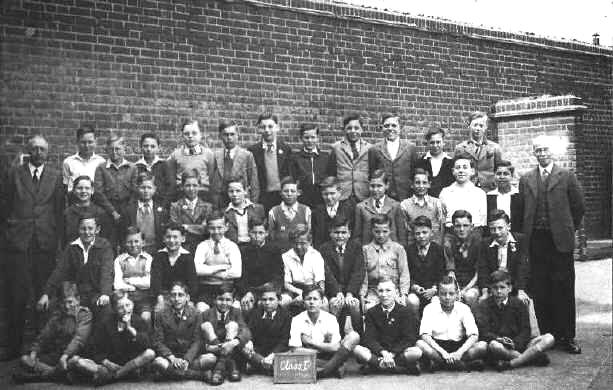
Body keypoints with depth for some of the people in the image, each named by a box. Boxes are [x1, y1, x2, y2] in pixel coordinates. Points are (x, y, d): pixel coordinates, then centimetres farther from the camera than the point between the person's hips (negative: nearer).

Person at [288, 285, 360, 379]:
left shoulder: (330, 319, -1)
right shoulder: (297, 320, -3)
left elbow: (335, 348, -11)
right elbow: (295, 350, -11)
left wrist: (311, 342, -11)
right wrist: (325, 348, -10)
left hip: (328, 357, 2)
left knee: (353, 336, -18)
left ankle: (321, 372, -29)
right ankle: (335, 368, -28)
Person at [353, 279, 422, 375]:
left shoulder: (405, 312, 2)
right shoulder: (371, 313, 5)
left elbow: (408, 339, -5)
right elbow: (369, 339, -4)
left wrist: (391, 354, -19)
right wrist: (383, 352, -22)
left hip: (398, 352, -1)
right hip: (378, 352, 1)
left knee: (417, 352, -30)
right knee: (357, 349, -28)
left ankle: (377, 364, -24)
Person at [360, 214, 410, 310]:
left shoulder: (398, 248, 8)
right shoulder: (366, 249, 10)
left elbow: (404, 273, 6)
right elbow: (363, 274, 8)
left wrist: (403, 294, -3)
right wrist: (362, 294, -1)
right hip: (372, 292, 1)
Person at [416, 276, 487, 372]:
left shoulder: (463, 308, 2)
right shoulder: (430, 308, -1)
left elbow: (474, 335, -8)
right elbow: (425, 335, -13)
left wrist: (460, 352, -26)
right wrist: (442, 352, -27)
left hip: (459, 347, 2)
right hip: (437, 347, -2)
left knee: (483, 346, -25)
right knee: (420, 344, -33)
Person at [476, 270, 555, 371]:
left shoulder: (519, 304, 8)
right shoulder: (484, 306, 2)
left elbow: (525, 331, 0)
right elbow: (483, 332, -9)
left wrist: (515, 343, -21)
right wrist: (500, 340, -28)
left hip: (518, 345, 3)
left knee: (549, 338, -18)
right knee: (493, 345, -39)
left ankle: (510, 364, -33)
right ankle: (533, 357, -26)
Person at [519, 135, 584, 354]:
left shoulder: (567, 177, 3)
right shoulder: (526, 180, 10)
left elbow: (578, 208, 6)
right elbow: (521, 212, 11)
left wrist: (568, 230, 7)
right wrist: (527, 234, 6)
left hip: (560, 241, -2)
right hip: (536, 242, 2)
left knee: (564, 290, 1)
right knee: (540, 292, 4)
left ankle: (567, 337, 11)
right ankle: (547, 335, 14)